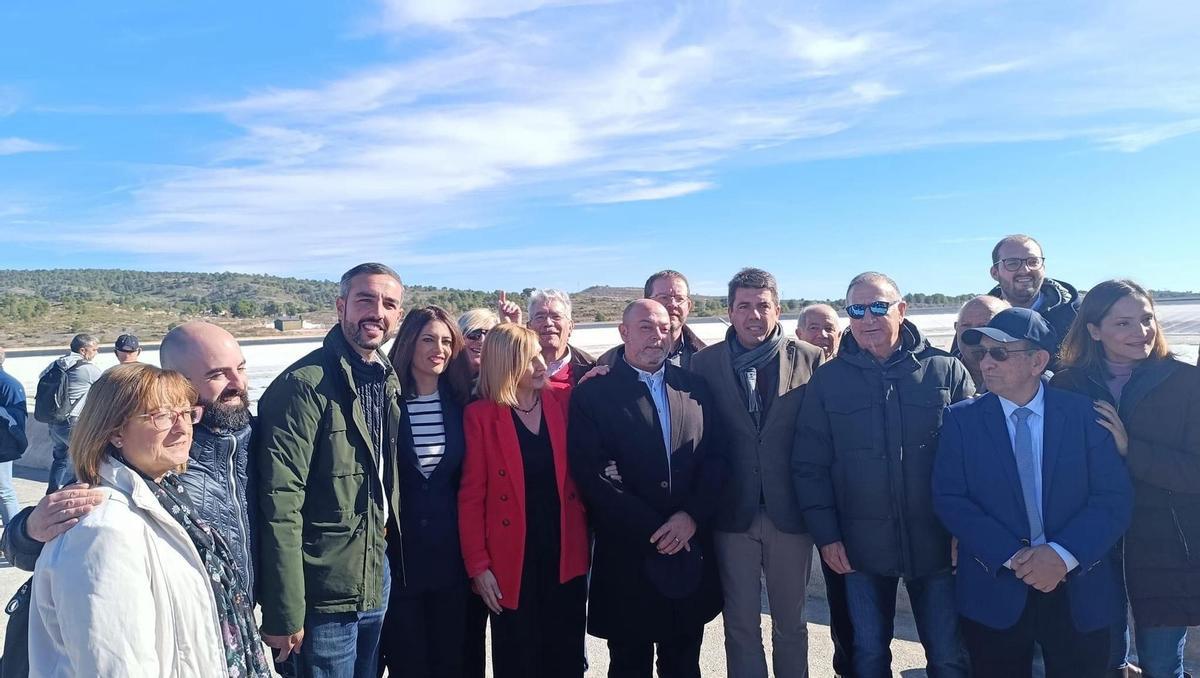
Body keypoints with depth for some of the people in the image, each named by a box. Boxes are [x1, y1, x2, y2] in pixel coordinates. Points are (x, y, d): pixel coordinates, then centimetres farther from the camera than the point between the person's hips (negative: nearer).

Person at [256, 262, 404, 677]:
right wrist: (284, 613, -19)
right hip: (324, 592, -7)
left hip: (377, 579, 7)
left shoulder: (389, 380, 5)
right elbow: (280, 506, -20)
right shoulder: (304, 386, -18)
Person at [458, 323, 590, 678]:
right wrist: (478, 566, -9)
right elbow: (471, 496, -7)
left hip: (566, 554, 3)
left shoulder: (563, 401, 1)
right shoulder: (481, 415, -8)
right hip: (512, 561, -3)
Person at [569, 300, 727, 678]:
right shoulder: (593, 394, -5)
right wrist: (652, 530, -15)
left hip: (691, 550, 4)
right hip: (628, 554, -3)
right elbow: (592, 476, -13)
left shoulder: (694, 387, 7)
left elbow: (716, 457, 4)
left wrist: (692, 516, -10)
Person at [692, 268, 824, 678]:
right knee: (740, 625, 11)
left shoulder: (810, 359, -1)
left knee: (791, 622, 16)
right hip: (733, 512, 0)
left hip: (790, 511, 0)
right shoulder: (705, 362, 0)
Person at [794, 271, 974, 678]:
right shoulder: (828, 380, -2)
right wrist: (825, 534, -5)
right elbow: (809, 465, -1)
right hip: (860, 548, 1)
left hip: (936, 542, 0)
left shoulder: (946, 371, -3)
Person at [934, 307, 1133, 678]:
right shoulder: (961, 419, -2)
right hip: (994, 594, 0)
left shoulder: (1084, 413, -1)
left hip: (1081, 595, 1)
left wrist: (1064, 554, -18)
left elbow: (1115, 496, -5)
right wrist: (1011, 558, -17)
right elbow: (949, 499, -7)